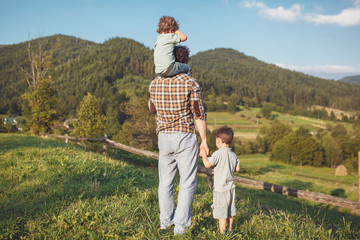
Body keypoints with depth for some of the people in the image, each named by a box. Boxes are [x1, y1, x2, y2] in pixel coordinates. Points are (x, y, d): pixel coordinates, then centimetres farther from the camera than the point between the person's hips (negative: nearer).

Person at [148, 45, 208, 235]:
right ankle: (180, 225, 4)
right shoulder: (191, 83, -8)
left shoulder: (155, 84, 4)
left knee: (165, 180, 16)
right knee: (187, 183, 4)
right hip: (185, 137, -4)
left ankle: (165, 221, 26)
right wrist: (204, 141, -1)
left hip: (163, 137, 4)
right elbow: (199, 115, -8)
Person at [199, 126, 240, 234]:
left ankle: (222, 232, 5)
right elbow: (237, 168, 11)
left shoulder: (218, 153, -17)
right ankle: (230, 229, 30)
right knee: (230, 210, 18)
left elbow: (207, 164, -20)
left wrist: (204, 155, -4)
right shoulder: (233, 155, 5)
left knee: (221, 212, 0)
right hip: (231, 187, 7)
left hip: (220, 188, -7)